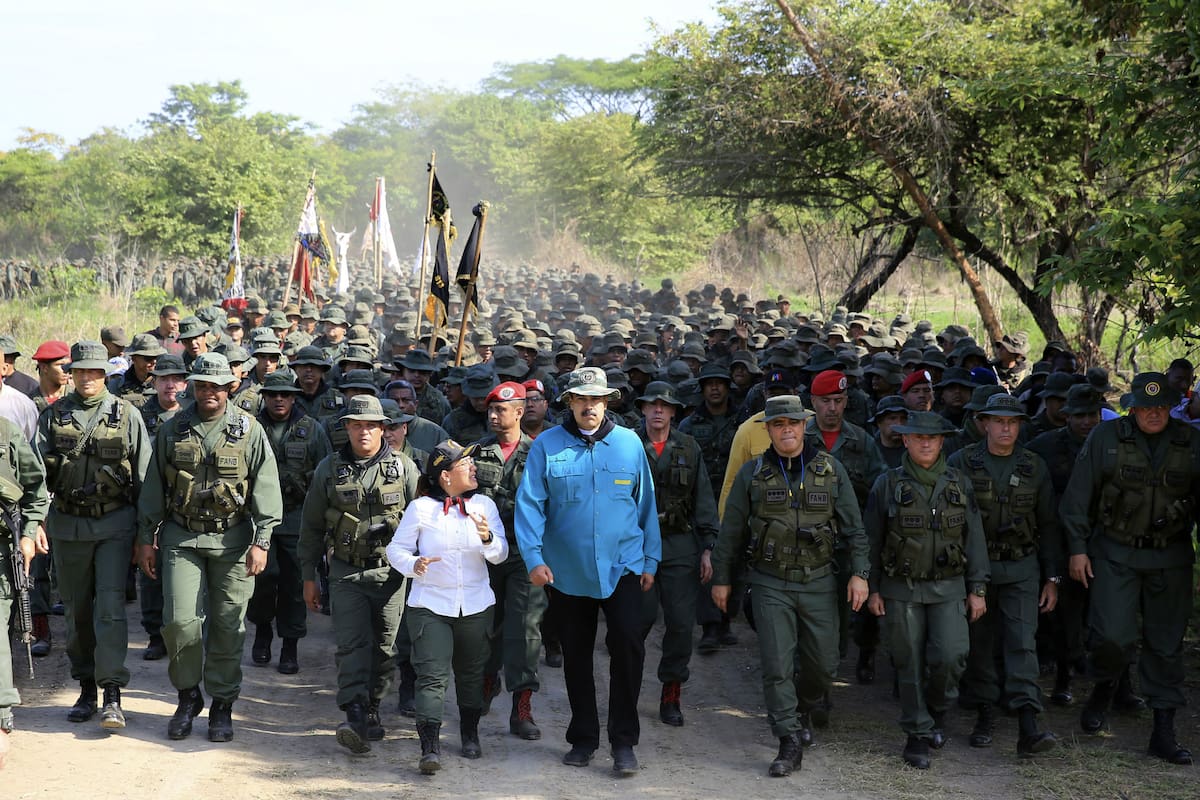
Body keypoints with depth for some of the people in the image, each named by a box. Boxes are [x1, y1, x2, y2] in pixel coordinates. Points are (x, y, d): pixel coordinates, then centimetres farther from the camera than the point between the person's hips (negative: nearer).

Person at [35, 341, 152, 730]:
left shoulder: (127, 415, 1)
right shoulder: (52, 416, 5)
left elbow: (143, 475, 4)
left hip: (114, 523, -2)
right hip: (67, 525, 2)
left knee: (110, 605, -11)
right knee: (76, 610, 9)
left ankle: (112, 694, -10)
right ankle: (86, 688, 21)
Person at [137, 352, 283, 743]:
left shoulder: (249, 431, 1)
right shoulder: (172, 430, 6)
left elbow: (266, 489, -1)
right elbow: (153, 488, 12)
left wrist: (261, 541, -8)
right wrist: (146, 538, 9)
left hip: (232, 539, -1)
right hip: (182, 538, 1)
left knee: (227, 626, 2)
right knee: (180, 620, -8)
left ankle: (222, 704, 16)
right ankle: (188, 695, 14)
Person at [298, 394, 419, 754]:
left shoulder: (404, 467, 1)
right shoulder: (329, 468, 4)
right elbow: (311, 526, 10)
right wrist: (308, 577, 10)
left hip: (390, 572, 0)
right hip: (346, 572, 0)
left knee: (384, 647, 5)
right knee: (352, 644, -11)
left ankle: (372, 710, 20)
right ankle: (355, 718, -18)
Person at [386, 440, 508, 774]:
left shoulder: (484, 505, 5)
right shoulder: (420, 508, -4)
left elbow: (501, 554, 0)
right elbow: (396, 549, 1)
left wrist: (487, 537, -21)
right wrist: (414, 565, -20)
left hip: (476, 605, 3)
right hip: (430, 605, -3)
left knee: (471, 673, 15)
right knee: (432, 676, -11)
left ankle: (470, 735, 34)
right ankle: (430, 748, -14)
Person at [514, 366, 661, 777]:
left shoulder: (629, 443, 3)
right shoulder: (546, 445, -2)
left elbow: (646, 504, 8)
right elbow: (529, 504, -6)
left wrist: (650, 560, 8)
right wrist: (533, 557, -15)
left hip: (622, 567, -1)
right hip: (567, 570, 1)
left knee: (628, 643, -15)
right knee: (575, 654, 11)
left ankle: (623, 740, -3)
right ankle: (583, 738, 26)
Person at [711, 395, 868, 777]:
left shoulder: (830, 469, 2)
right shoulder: (752, 473, 0)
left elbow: (853, 527, 4)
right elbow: (731, 531, 7)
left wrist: (859, 573, -3)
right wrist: (721, 579, 8)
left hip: (818, 581, 1)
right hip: (770, 584, -1)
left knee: (823, 663, 8)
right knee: (776, 666, -7)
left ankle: (804, 710, 37)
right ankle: (790, 743, 1)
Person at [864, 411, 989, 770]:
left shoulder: (959, 484, 6)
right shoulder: (887, 484, 0)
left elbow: (974, 539, 9)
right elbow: (872, 541, 4)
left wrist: (978, 589, 5)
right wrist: (872, 589, 1)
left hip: (948, 587, 1)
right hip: (901, 589, -1)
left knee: (950, 656, -11)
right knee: (910, 665, 3)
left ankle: (937, 710, 18)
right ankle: (918, 734, 15)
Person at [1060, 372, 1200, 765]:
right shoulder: (1106, 437, -2)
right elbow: (1078, 497, 1)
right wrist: (1078, 548, -3)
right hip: (1116, 555, -2)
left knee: (1166, 644, 5)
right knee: (1113, 636, -13)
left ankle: (1164, 732, 15)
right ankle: (1103, 688, 20)